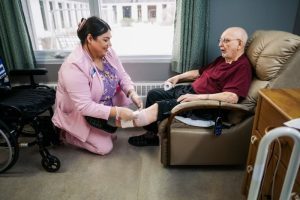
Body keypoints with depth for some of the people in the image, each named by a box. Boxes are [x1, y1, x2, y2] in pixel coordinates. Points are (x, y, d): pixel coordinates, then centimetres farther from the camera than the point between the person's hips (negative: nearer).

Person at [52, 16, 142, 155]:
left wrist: (132, 94, -25)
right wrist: (117, 111, -39)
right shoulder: (74, 67, -34)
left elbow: (122, 76, -5)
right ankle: (67, 133, 13)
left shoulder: (107, 52, -11)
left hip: (104, 105, 7)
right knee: (105, 147, -7)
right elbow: (84, 107, -35)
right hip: (78, 114, -7)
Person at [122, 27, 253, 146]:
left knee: (159, 107, -23)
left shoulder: (242, 67, -14)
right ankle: (151, 135, 11)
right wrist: (178, 77, 16)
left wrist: (198, 97, -30)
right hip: (189, 90, 10)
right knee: (153, 94, 6)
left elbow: (232, 97, -28)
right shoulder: (222, 59, 15)